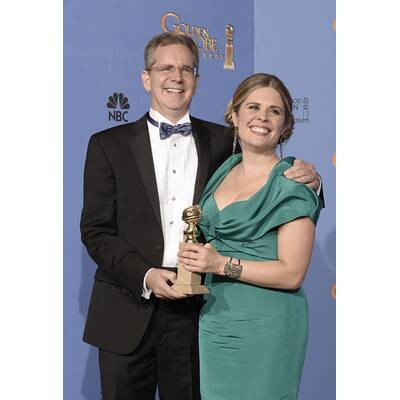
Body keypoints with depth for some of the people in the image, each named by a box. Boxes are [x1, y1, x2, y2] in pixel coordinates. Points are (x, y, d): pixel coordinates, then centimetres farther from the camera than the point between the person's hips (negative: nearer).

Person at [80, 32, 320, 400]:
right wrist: (146, 276, -16)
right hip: (129, 311, -1)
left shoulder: (221, 141, 5)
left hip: (195, 309, 1)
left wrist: (303, 180, -10)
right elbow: (95, 230, -2)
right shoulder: (109, 145, 1)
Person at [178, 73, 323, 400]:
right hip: (214, 319, 6)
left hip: (264, 327, -6)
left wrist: (223, 264, -20)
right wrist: (197, 256, 2)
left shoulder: (292, 185, -11)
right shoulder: (224, 170, 9)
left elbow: (292, 274, -15)